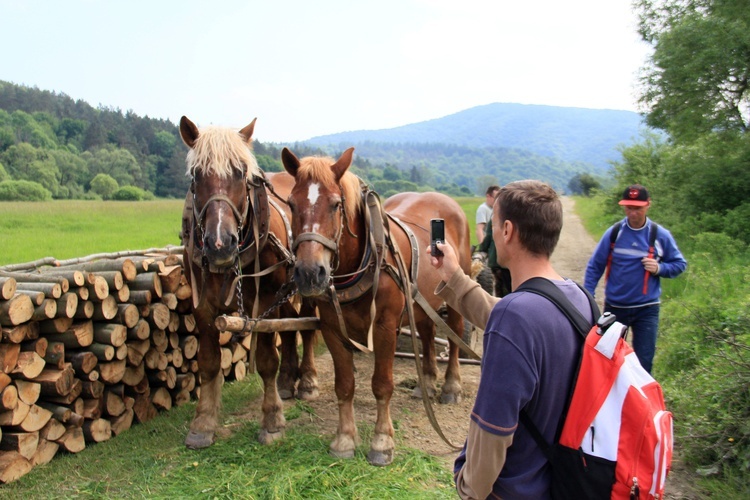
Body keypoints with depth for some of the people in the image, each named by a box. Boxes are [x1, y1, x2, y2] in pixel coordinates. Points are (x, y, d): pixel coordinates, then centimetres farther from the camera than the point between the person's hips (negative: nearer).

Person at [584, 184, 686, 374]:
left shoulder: (661, 235, -4)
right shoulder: (613, 232, -5)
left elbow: (680, 264, 5)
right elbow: (594, 266, -2)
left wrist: (659, 268, -16)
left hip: (647, 309, -1)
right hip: (614, 307, 1)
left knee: (644, 362, 3)